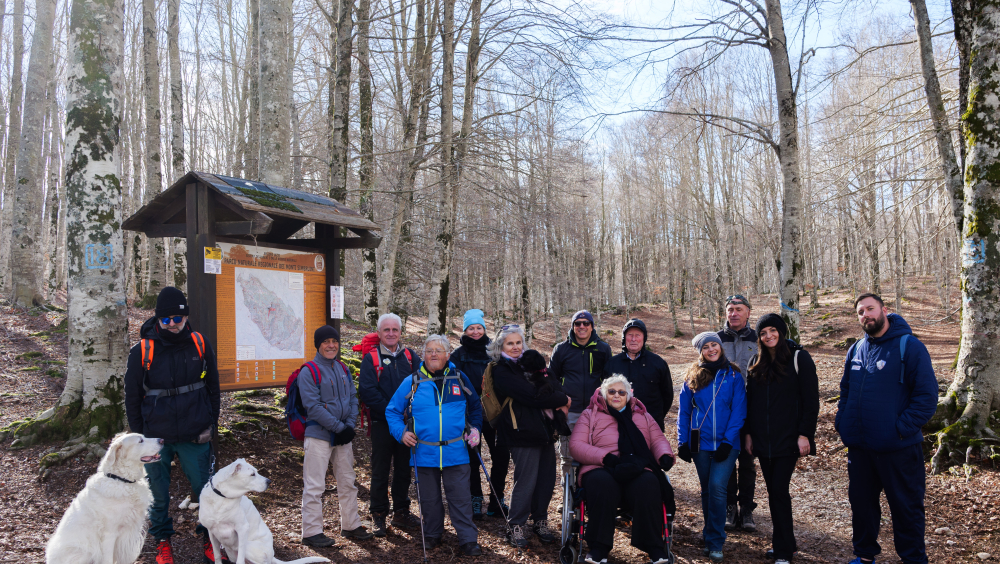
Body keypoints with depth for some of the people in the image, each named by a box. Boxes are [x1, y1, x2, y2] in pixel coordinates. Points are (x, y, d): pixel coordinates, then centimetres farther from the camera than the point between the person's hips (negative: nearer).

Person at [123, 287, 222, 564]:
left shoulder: (200, 345, -2)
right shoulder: (141, 351, -6)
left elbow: (213, 388, 8)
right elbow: (132, 397, 3)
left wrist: (211, 424, 3)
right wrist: (139, 436, 1)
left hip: (195, 437, 1)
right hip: (156, 437, 0)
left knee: (205, 489, 7)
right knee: (158, 494, 12)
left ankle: (209, 539, 25)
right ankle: (163, 541, 33)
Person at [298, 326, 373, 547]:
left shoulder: (343, 369, 10)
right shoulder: (309, 372, -11)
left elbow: (353, 398, 11)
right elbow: (313, 407, -17)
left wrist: (350, 425, -5)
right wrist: (339, 427, -17)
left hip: (343, 436, 7)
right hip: (319, 436, -7)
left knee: (348, 482, 15)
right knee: (314, 486, -2)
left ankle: (351, 525, 27)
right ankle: (311, 532, 9)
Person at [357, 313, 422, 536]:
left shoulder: (410, 356, 7)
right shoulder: (371, 358, -2)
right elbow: (367, 391, -11)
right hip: (382, 423, -3)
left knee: (404, 469, 12)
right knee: (380, 471, 5)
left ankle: (401, 513, 25)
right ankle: (378, 515, 18)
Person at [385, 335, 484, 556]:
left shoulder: (459, 379, 4)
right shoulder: (412, 382, 0)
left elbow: (475, 407, 17)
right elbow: (392, 410, 7)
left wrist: (475, 429, 6)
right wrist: (401, 432, -6)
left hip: (455, 453, 0)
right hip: (424, 453, 0)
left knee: (460, 498, 1)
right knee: (429, 498, 13)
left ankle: (468, 540, 9)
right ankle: (432, 535, 30)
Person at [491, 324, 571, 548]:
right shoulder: (501, 372, -7)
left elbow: (552, 384, 7)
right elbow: (531, 396, -16)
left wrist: (559, 402, -14)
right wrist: (562, 400, -7)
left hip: (545, 429, 7)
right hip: (523, 433, -7)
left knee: (547, 478, 10)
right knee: (526, 481, -3)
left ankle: (540, 521, 26)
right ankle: (515, 526, 13)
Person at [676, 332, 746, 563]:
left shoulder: (733, 375, -1)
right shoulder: (693, 377, 4)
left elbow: (738, 411, -4)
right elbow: (684, 411, 5)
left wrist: (728, 441, -12)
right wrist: (682, 442, -1)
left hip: (725, 443, -2)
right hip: (700, 443, 2)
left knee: (717, 487, -14)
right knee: (707, 490, 11)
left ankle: (715, 542, -5)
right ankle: (710, 534, 27)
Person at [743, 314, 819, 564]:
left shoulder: (799, 358, -5)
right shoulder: (756, 363, 9)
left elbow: (811, 400, -7)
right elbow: (749, 400, 13)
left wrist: (804, 434, -12)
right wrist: (748, 433, 9)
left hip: (788, 439, -5)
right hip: (763, 440, 5)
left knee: (779, 490, -8)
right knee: (773, 491, 10)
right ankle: (781, 543, 21)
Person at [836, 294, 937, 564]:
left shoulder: (909, 346, -9)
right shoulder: (856, 349, 9)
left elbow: (927, 395, -12)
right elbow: (845, 389, 20)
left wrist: (902, 427, -18)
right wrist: (841, 420, 7)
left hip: (898, 448, -6)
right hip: (858, 446, 6)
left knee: (906, 506, 6)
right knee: (861, 502, 16)